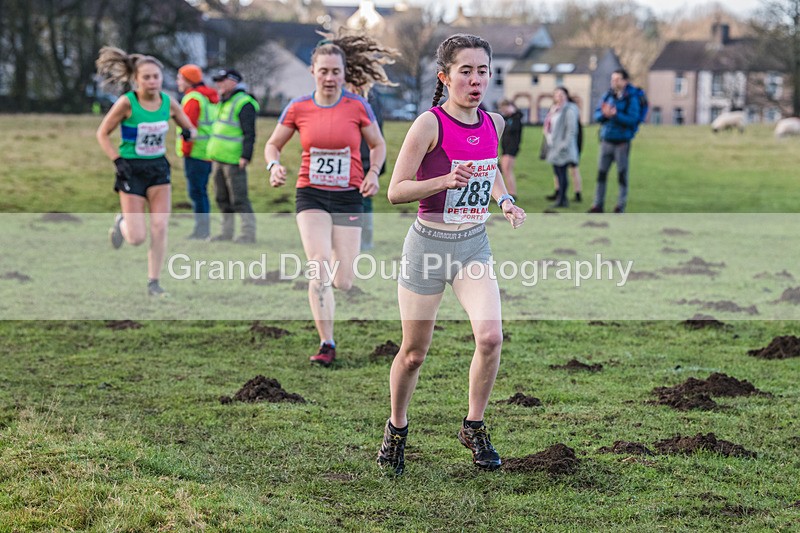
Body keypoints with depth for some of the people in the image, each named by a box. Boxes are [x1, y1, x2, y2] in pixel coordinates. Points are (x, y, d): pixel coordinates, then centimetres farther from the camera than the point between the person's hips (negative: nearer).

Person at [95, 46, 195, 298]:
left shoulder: (168, 103, -3)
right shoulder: (127, 103, -15)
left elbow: (189, 127, 11)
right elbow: (102, 133, -6)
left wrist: (189, 132, -13)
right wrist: (118, 161, -16)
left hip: (159, 167, 4)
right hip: (132, 169, -3)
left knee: (159, 227, -7)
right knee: (137, 238, -3)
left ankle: (153, 282, 4)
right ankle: (121, 223, 33)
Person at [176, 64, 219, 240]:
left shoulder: (193, 98, -12)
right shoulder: (211, 99, 17)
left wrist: (185, 150, -11)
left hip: (195, 152, -9)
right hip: (208, 152, 9)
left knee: (196, 191, -6)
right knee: (201, 191, 15)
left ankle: (201, 228, -7)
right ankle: (204, 228, 17)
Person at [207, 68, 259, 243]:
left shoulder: (244, 103, -12)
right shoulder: (225, 102, 18)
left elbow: (249, 133, -17)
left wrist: (246, 156, -23)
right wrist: (213, 154, 25)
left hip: (234, 161, -10)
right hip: (219, 159, 10)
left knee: (239, 199, -7)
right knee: (222, 198, 14)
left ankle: (249, 233, -2)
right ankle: (227, 231, 22)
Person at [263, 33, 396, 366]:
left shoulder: (358, 107, -3)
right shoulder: (298, 108, -1)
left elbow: (377, 144, 10)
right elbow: (273, 144, 11)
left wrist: (373, 173, -7)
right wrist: (274, 165, -9)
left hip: (349, 197, 0)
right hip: (311, 195, 0)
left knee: (343, 283, -1)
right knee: (319, 266, -19)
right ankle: (327, 344, -13)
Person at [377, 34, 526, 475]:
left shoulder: (493, 123, 3)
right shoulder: (429, 124, -14)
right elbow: (396, 191, -14)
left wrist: (504, 200, 5)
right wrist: (445, 181, -28)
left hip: (474, 244, 4)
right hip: (429, 242, -4)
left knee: (490, 336, -15)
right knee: (414, 353, 5)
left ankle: (473, 427, 5)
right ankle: (396, 428, 30)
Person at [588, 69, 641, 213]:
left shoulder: (631, 99, -9)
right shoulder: (607, 96, 7)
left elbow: (633, 120, -17)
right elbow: (596, 115, 6)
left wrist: (615, 115, -28)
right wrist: (603, 114, -16)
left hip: (622, 141, -5)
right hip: (606, 140, 5)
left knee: (622, 174, 2)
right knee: (601, 173, 6)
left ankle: (621, 206, 9)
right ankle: (598, 205, 12)